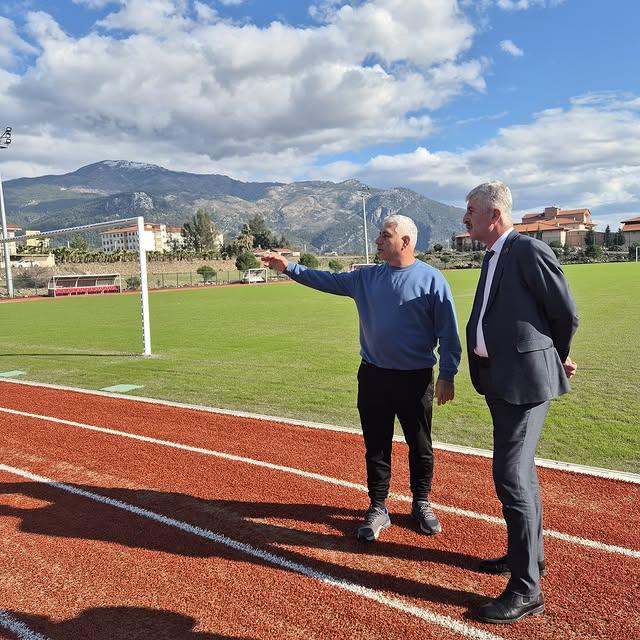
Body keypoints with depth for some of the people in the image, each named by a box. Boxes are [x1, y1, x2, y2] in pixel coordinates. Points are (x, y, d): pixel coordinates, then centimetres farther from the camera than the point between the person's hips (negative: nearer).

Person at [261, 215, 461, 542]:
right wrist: (288, 267, 2)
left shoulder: (431, 279, -8)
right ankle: (378, 508, 27)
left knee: (420, 446, 12)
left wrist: (447, 374, -9)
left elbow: (448, 332, -7)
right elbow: (327, 280, 10)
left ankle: (421, 504, 33)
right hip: (373, 376, 4)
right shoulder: (366, 277, 6)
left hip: (416, 379, -3)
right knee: (376, 446, 11)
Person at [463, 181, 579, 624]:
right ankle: (529, 554, 37)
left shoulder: (530, 250, -13)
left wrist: (557, 359, 8)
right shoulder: (494, 256, 13)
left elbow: (567, 313, -9)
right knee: (520, 471, 19)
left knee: (512, 477, -7)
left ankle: (527, 589, 7)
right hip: (498, 379, 9)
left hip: (525, 379, -9)